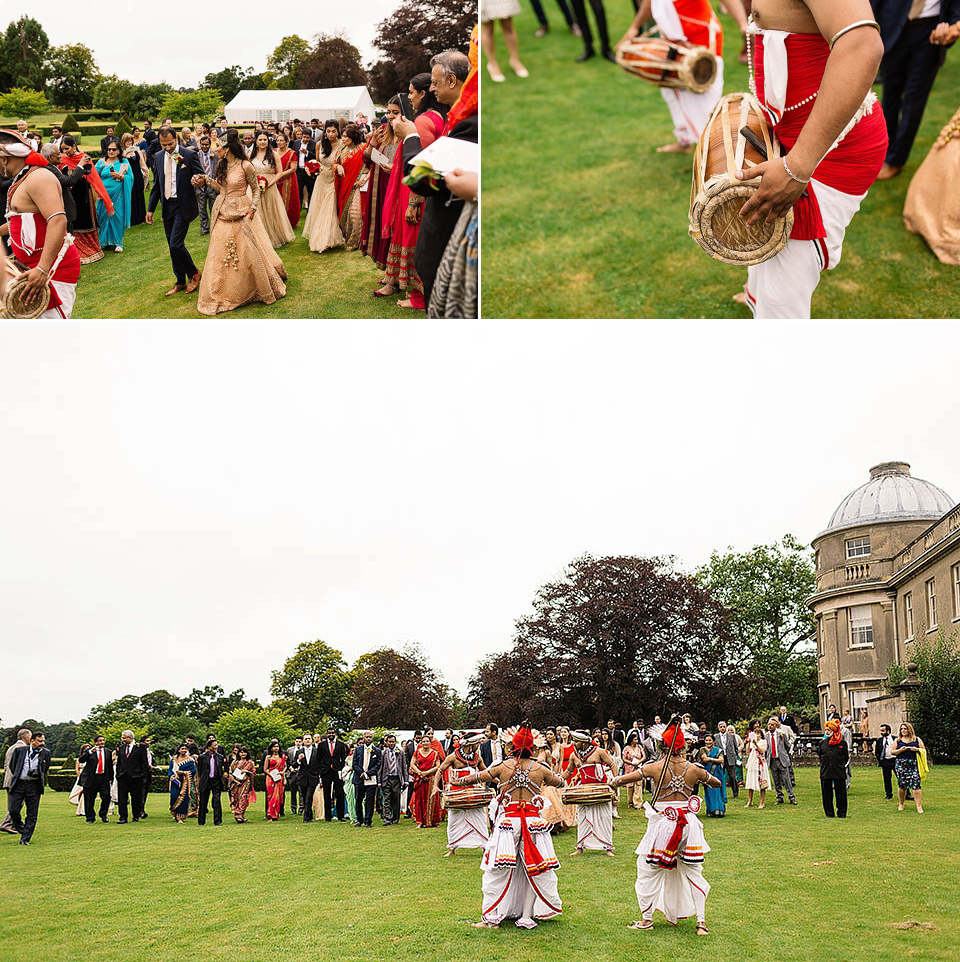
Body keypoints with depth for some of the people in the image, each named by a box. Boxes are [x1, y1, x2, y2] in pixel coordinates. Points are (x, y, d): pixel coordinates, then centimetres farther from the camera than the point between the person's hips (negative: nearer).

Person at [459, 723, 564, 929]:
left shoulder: (503, 766, -2)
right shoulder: (540, 769, 0)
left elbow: (480, 776, 12)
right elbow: (559, 782, 18)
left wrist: (461, 780, 31)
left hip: (507, 820, -1)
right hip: (533, 820, 1)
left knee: (498, 870, 4)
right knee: (533, 869, 11)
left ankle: (491, 918, 5)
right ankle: (526, 917, 12)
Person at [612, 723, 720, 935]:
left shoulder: (655, 768, -9)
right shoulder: (694, 770, -3)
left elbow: (620, 780, -7)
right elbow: (717, 784, 17)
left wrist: (615, 780, 14)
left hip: (662, 822, -2)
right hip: (689, 823, 2)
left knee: (649, 870, 14)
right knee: (693, 872, 14)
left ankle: (646, 919, 20)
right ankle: (701, 922, 10)